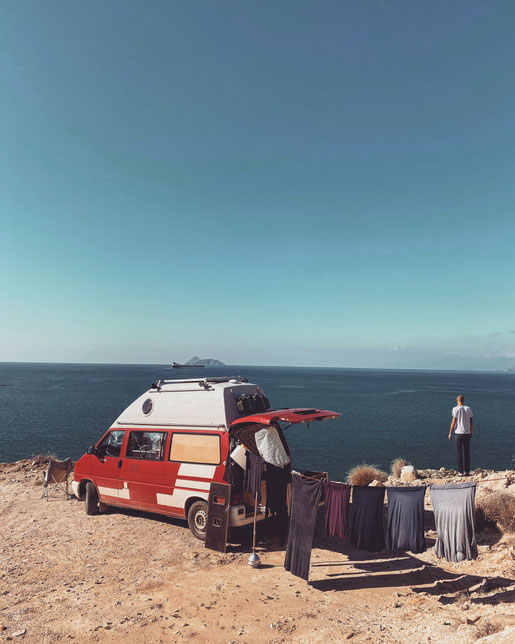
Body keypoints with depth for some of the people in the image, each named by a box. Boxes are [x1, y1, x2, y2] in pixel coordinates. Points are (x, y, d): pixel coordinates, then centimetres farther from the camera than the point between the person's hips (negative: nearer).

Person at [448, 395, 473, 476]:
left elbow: (453, 422, -9)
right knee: (467, 453, 11)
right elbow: (471, 422, 7)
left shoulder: (456, 409, -8)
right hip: (467, 433, 4)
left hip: (459, 433, -4)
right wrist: (471, 432, 17)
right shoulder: (469, 409, 5)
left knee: (459, 453, 2)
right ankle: (467, 471, 14)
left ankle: (461, 472, 2)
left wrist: (450, 433, -3)